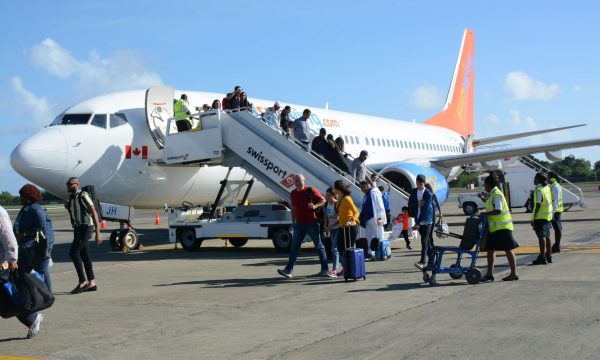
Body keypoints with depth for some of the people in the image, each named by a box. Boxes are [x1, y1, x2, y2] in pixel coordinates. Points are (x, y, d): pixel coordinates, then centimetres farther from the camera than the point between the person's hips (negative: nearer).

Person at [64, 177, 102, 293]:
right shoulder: (72, 197, 13)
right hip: (78, 228, 9)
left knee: (73, 252, -14)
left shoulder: (83, 195, -14)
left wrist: (98, 233, -23)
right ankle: (92, 283, 14)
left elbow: (94, 213, -18)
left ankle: (82, 282, -9)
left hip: (85, 228, -9)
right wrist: (67, 206, 6)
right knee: (84, 255, 9)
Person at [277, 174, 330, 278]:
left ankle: (325, 269, 12)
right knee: (294, 247, -2)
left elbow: (323, 200, -5)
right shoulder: (293, 194, 11)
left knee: (319, 246, 4)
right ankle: (288, 270, -5)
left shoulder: (311, 191, -6)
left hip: (312, 223, -5)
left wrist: (315, 206, -22)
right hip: (299, 224, 5)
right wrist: (293, 221, 17)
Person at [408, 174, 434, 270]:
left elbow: (426, 209, -18)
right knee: (426, 241, 13)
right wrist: (417, 203, -18)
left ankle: (422, 262, -21)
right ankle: (431, 261, 21)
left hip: (426, 221, -6)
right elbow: (410, 204, 4)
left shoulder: (428, 194, -13)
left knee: (424, 241, -14)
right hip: (418, 221, 6)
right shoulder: (414, 191, 6)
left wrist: (418, 223, -21)